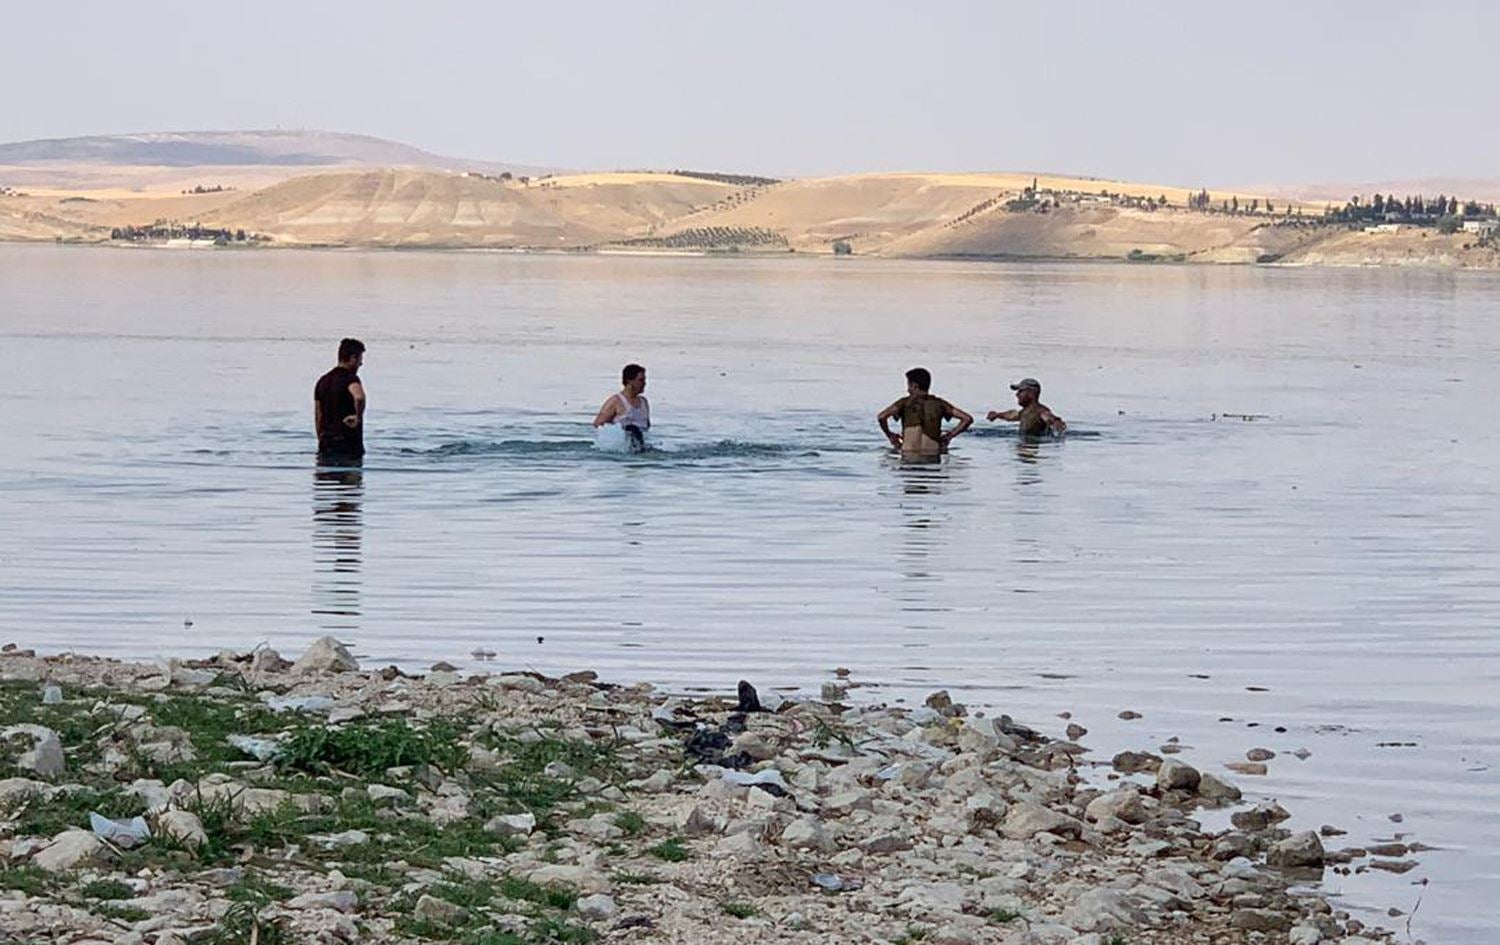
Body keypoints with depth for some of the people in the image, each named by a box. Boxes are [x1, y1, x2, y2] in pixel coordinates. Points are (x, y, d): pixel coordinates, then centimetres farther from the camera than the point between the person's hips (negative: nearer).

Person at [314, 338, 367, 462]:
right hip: (348, 447, -7)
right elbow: (359, 397, -36)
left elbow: (317, 417, 16)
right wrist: (358, 417, -19)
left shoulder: (322, 381, 13)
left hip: (325, 447, 7)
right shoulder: (350, 379, -11)